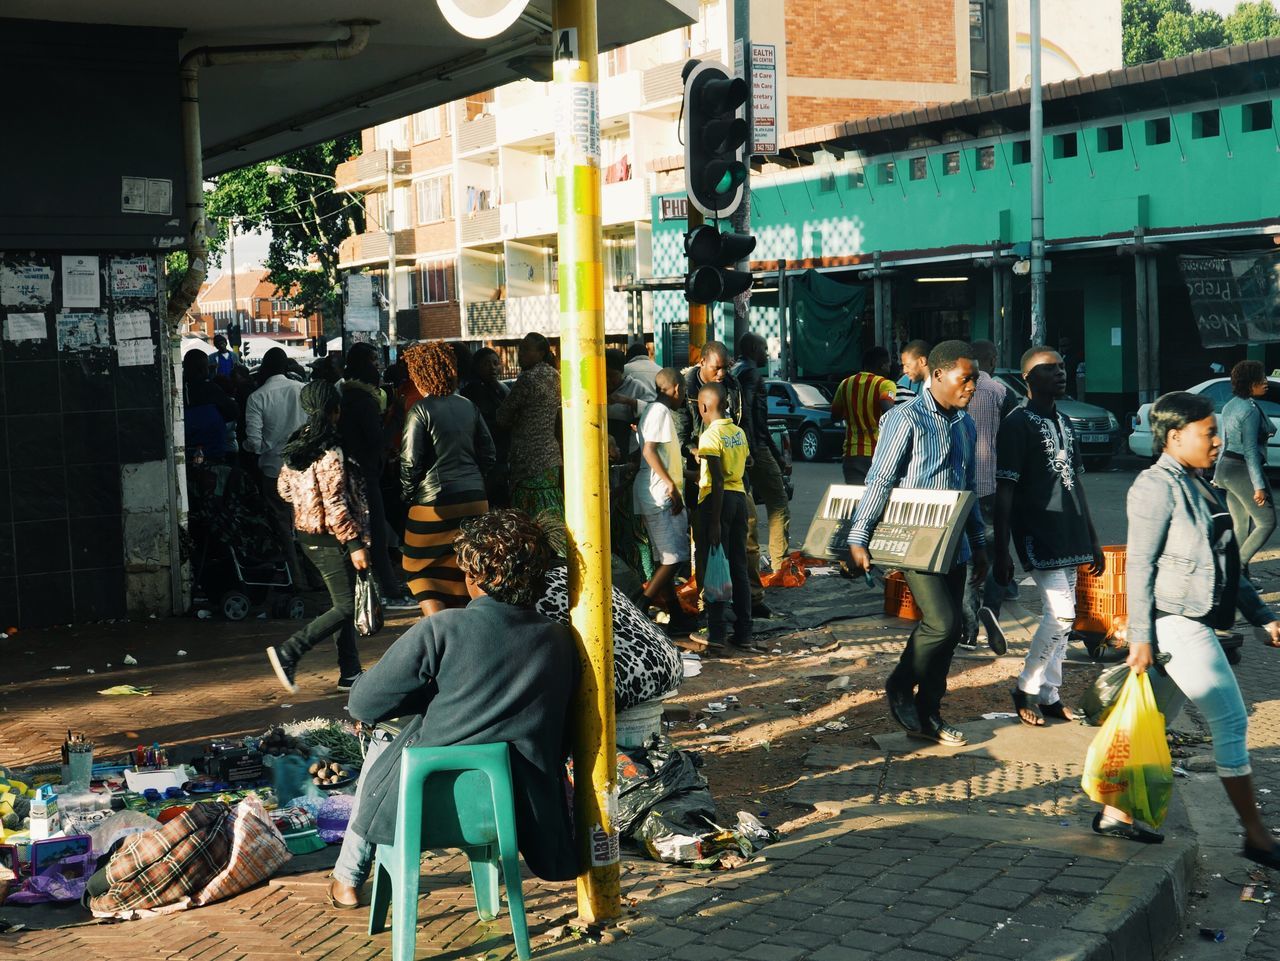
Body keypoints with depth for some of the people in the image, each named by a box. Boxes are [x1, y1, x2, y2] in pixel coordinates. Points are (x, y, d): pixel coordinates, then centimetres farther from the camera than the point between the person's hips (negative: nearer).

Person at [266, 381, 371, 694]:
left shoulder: (296, 446, 6)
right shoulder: (330, 451, -20)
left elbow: (284, 488, 14)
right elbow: (335, 504, -22)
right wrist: (355, 543, -19)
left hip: (307, 532, 9)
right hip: (330, 538, -9)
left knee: (342, 602, 15)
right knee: (346, 607, -4)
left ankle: (350, 673, 19)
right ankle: (288, 653, -10)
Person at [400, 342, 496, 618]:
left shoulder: (420, 411, -11)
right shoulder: (468, 406, 7)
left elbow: (410, 462, -12)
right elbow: (488, 454, 10)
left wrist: (408, 495, 2)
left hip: (434, 502, -6)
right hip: (474, 499, 6)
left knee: (423, 574, 6)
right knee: (465, 572, 13)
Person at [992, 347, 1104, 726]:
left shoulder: (1064, 423, 16)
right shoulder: (1018, 424, -9)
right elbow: (1004, 491, -12)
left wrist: (1092, 539, 19)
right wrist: (1001, 551, -17)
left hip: (1068, 537, 8)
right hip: (1038, 537, -8)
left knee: (1060, 618, 9)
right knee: (1060, 615, -12)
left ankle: (1048, 694, 17)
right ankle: (1026, 689, 3)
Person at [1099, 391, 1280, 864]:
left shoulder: (1199, 486, 15)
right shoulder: (1157, 486, -12)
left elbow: (1225, 566, 20)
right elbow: (1139, 565, -15)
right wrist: (1140, 637, -18)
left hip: (1193, 624, 9)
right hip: (1176, 624, -9)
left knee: (1156, 720, 13)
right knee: (1231, 722, -5)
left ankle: (1116, 811, 21)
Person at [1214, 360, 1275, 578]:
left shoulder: (1230, 406, 11)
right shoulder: (1250, 409, -17)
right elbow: (1250, 450, -20)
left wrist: (1218, 476, 22)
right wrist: (1259, 486, -20)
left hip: (1227, 468, 9)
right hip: (1244, 470, -9)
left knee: (1241, 525, 13)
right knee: (1267, 522, -1)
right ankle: (1237, 566, -5)